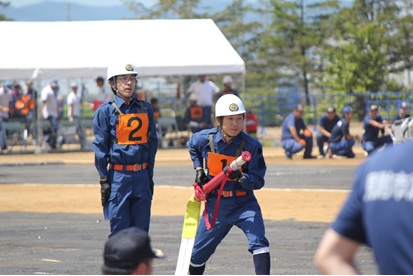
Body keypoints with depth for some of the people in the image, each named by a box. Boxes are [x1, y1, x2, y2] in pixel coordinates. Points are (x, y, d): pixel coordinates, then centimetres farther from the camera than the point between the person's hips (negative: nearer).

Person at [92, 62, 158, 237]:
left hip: (142, 176, 4)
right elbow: (100, 146, -3)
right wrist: (104, 180, -7)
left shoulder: (145, 109, 10)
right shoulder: (105, 111, -3)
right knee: (119, 231, -2)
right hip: (118, 176, -4)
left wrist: (149, 177, 11)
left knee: (141, 231, 7)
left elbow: (152, 143, 14)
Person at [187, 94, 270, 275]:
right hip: (215, 204, 3)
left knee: (259, 242, -26)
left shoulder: (251, 145, -16)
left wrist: (241, 177, -35)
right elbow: (192, 147, 18)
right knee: (199, 252, 13)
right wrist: (198, 169, 7)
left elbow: (258, 181, -17)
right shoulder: (205, 139, -9)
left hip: (243, 203, -3)